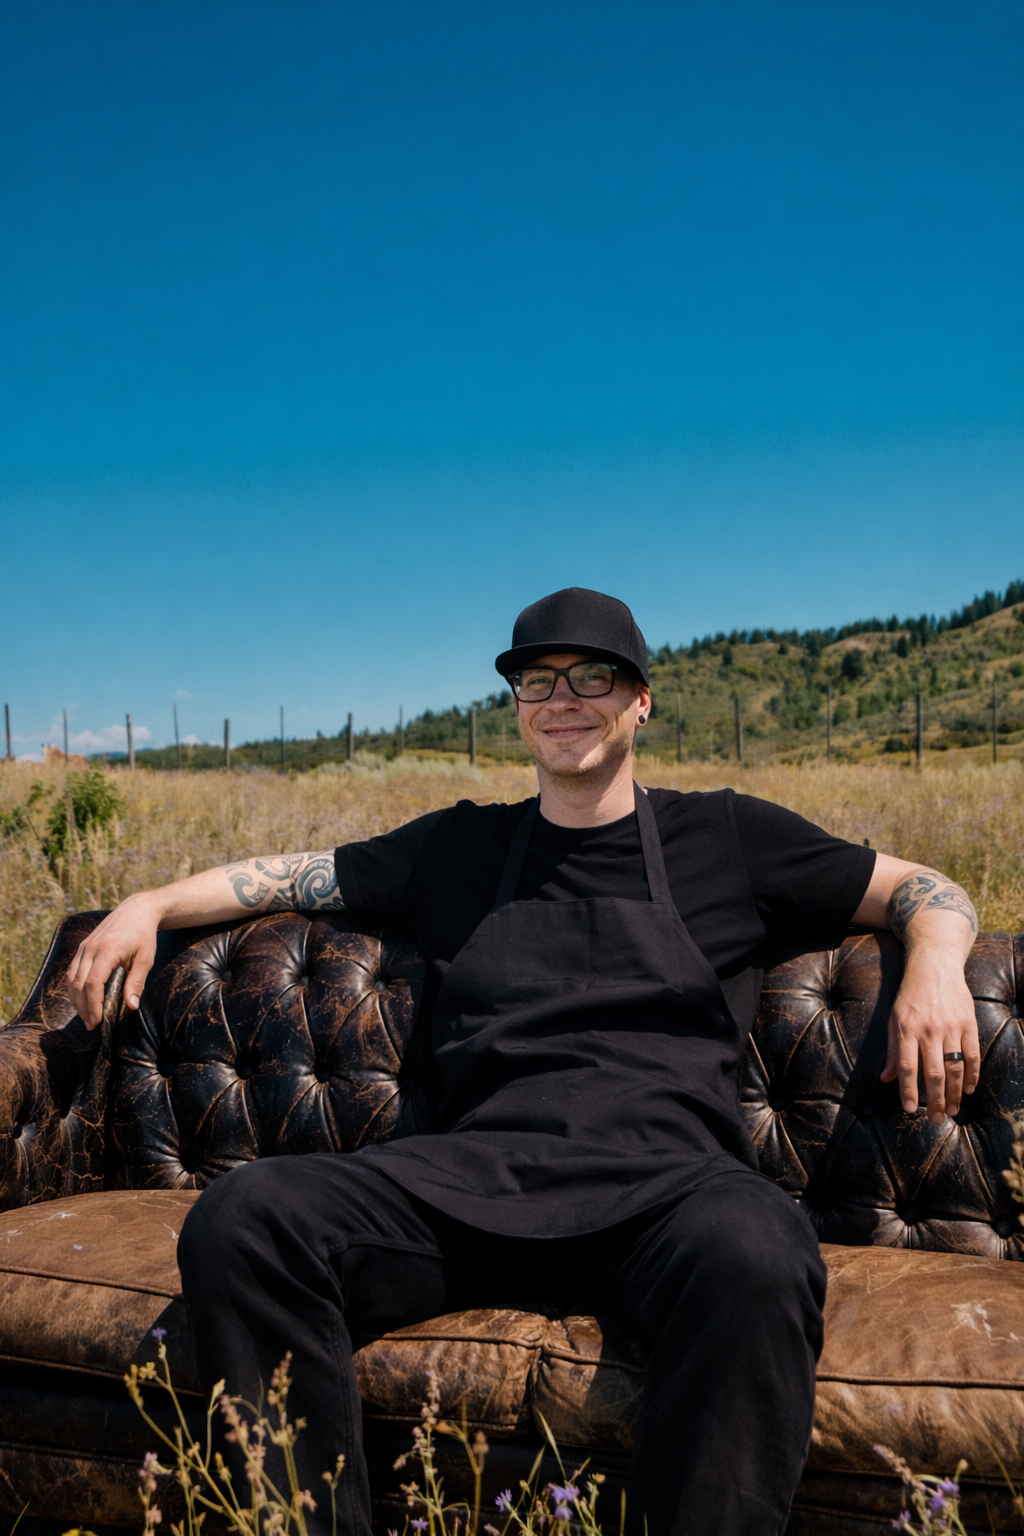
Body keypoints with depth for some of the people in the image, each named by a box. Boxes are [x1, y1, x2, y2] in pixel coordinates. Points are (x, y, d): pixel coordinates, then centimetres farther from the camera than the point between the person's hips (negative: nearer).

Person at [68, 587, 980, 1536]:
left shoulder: (725, 838, 17)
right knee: (240, 1216, -25)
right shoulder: (461, 846, 23)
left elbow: (923, 891, 19)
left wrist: (935, 968, -3)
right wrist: (151, 905, 15)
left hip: (661, 1181, -2)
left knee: (752, 1252, -39)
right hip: (468, 1174, 2)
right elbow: (298, 876, 27)